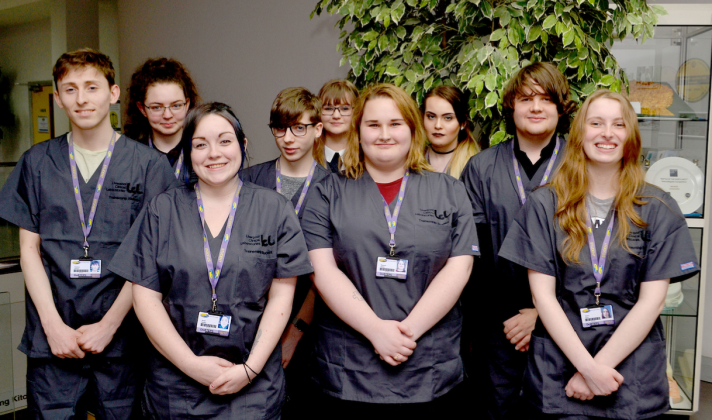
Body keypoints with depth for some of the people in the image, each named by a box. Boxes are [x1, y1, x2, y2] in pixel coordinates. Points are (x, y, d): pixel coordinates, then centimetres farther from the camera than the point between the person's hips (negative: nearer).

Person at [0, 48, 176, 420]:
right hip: (51, 336, 2)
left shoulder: (150, 165, -1)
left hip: (122, 337, -1)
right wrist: (53, 325, -4)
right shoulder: (37, 162, 7)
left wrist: (109, 324, -7)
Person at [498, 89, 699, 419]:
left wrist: (599, 365, -12)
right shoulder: (544, 205, 0)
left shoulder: (658, 209, 1)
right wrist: (588, 366, -12)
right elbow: (542, 294, -5)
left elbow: (652, 300, -4)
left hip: (634, 376, 1)